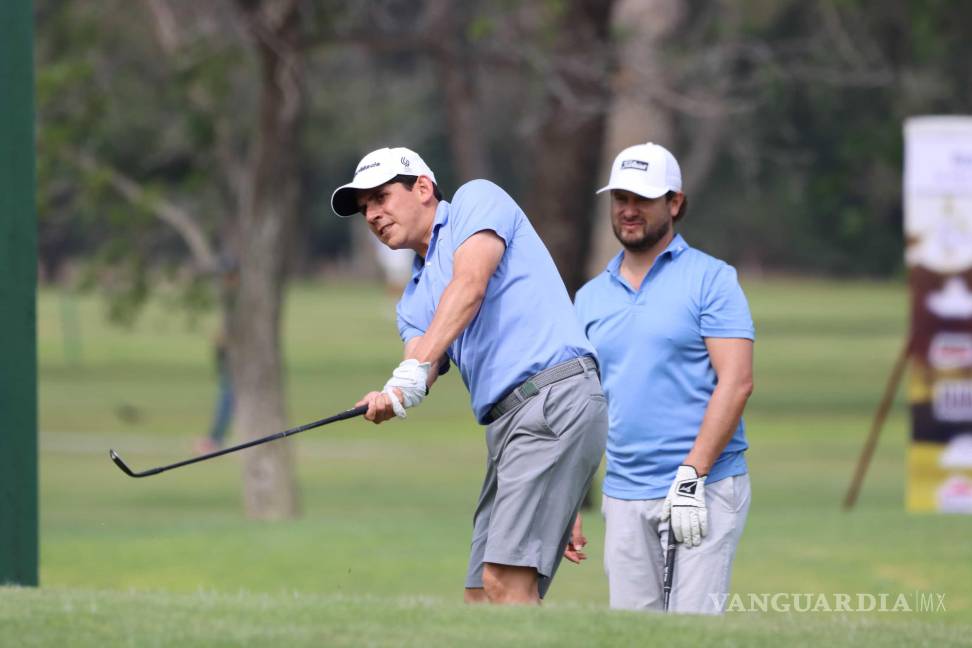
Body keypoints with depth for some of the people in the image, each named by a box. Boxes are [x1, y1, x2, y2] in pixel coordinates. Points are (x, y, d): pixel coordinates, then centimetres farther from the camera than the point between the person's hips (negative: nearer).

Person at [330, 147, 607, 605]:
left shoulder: (477, 200, 6)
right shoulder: (415, 300, 27)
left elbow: (470, 286, -13)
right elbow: (420, 359, 6)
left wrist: (415, 369, -24)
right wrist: (392, 396, -19)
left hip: (555, 398, -9)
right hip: (504, 422, 9)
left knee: (506, 580, -19)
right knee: (482, 600, 4)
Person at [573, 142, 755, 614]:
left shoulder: (710, 280, -1)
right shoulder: (591, 297, 15)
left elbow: (736, 381, -9)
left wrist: (692, 476, -17)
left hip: (705, 488, -5)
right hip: (623, 498, 5)